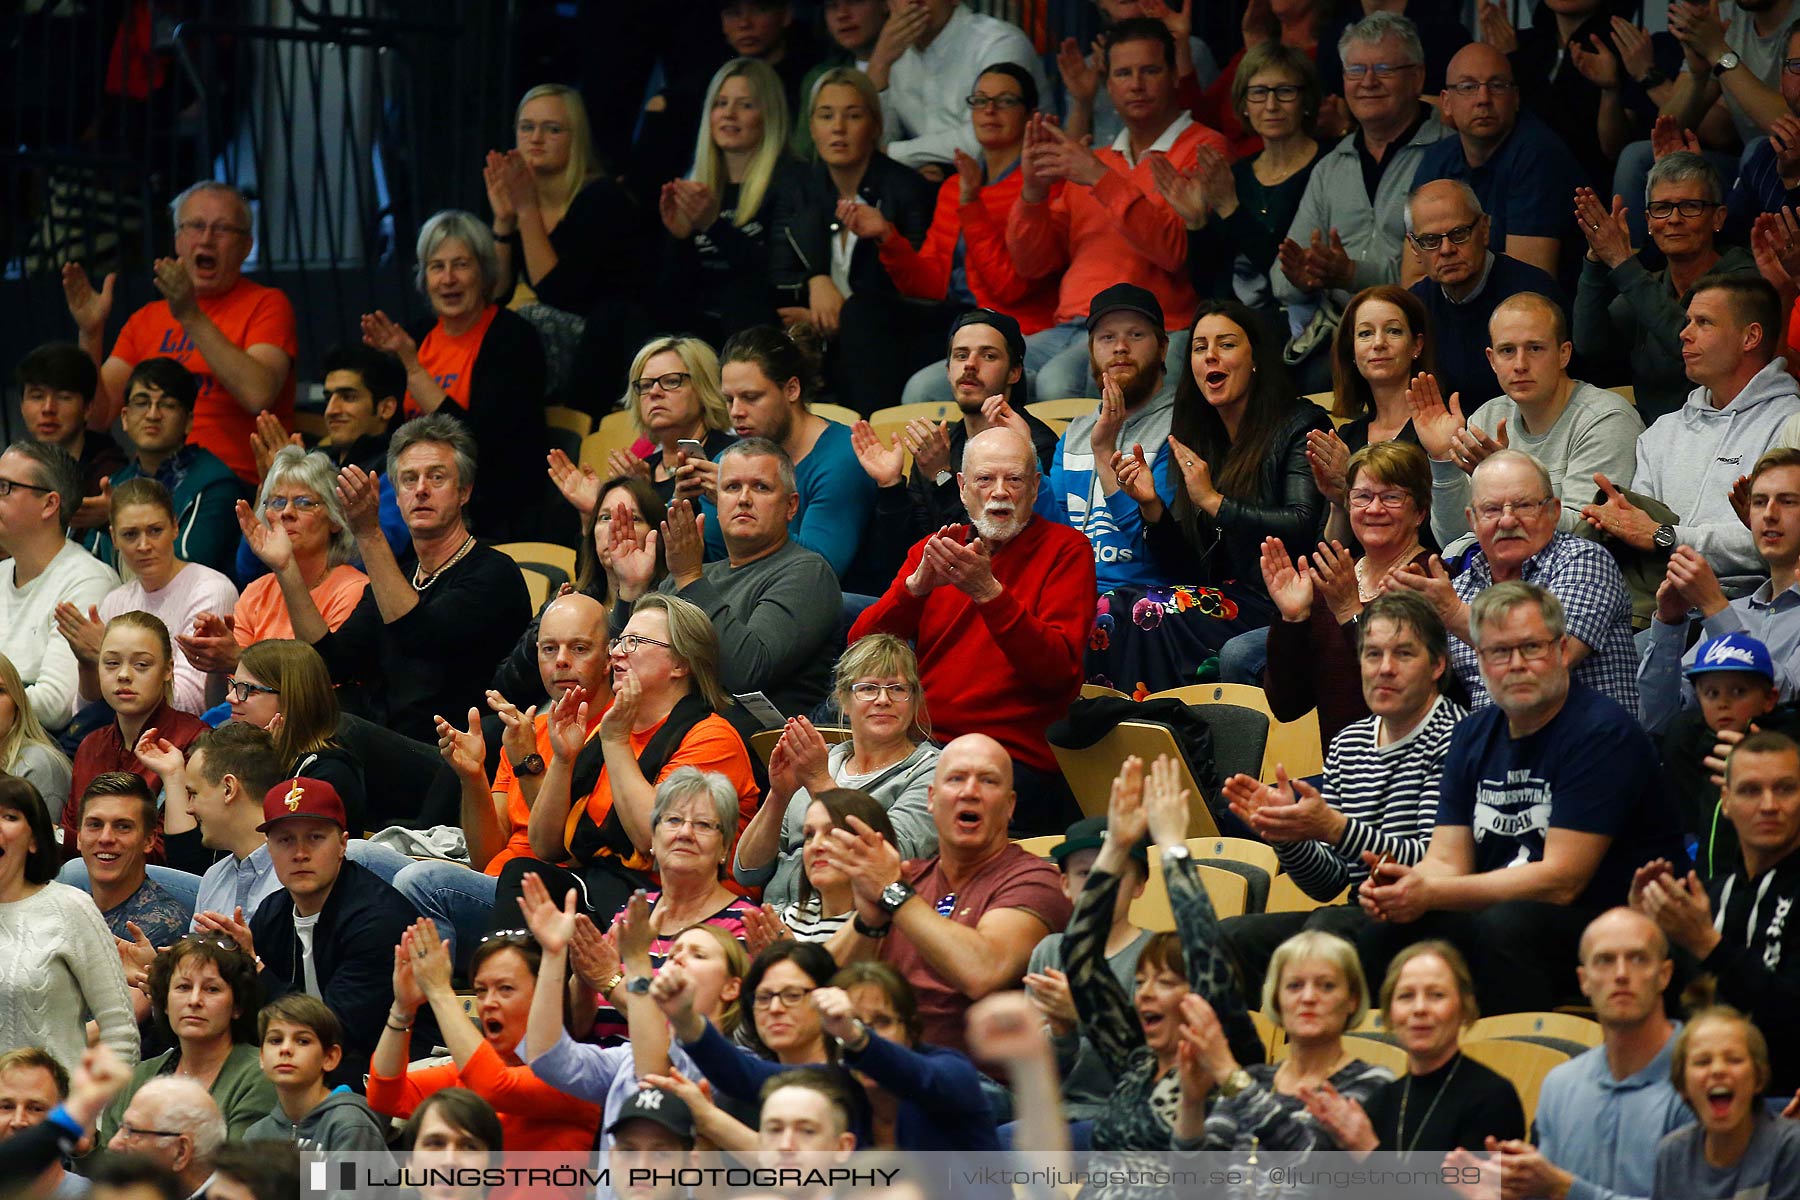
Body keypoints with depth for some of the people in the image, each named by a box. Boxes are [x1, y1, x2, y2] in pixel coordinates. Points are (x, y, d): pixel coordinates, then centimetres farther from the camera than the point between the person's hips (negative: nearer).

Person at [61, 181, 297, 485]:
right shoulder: (145, 320, 18)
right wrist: (91, 333, -5)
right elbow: (97, 417, 9)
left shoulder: (266, 305, 3)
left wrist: (192, 318, -19)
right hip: (155, 488, 4)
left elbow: (258, 396, -16)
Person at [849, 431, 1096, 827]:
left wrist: (989, 592, -20)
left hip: (1018, 760, -3)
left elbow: (1060, 672, -10)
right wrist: (917, 585, -13)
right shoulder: (934, 549, 18)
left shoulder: (1067, 550, 6)